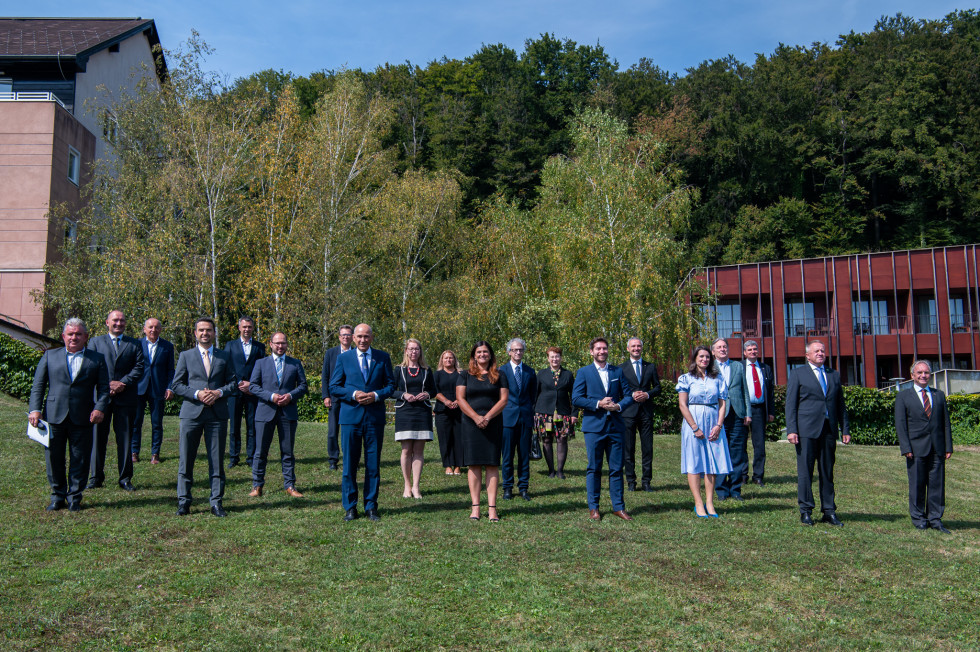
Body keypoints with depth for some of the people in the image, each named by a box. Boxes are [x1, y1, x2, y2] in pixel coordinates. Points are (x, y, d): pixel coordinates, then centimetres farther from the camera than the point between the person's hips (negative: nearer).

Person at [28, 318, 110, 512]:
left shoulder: (97, 359, 9)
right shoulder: (50, 356, 12)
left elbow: (103, 387, 5)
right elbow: (38, 386, 8)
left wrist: (100, 408, -10)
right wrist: (35, 409, -3)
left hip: (82, 418, -1)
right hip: (54, 416, 1)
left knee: (80, 460, 3)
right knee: (54, 459, 8)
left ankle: (74, 498, 17)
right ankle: (58, 497, 23)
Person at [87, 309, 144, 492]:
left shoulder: (135, 344, 12)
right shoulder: (95, 342, 11)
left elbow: (139, 368, 2)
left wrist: (122, 383, -12)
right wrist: (108, 384, -11)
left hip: (126, 397, 0)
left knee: (125, 438, 3)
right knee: (98, 437, 3)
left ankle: (125, 478, 9)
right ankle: (96, 477, 13)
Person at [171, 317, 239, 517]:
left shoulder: (224, 356, 12)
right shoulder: (186, 356, 9)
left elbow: (233, 383, 11)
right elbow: (176, 385, 5)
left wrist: (219, 392, -8)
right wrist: (197, 394, -11)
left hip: (217, 414, 1)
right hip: (191, 412, 0)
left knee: (217, 460, 3)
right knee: (186, 460, 1)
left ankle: (216, 502, 10)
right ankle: (183, 501, 10)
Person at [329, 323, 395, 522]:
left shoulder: (383, 358, 8)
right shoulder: (343, 358, 7)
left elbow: (391, 385, 9)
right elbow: (334, 387, 5)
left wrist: (376, 395, -10)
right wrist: (353, 394, -11)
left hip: (375, 417, 1)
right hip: (351, 416, 0)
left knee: (373, 464, 5)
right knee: (349, 463, 2)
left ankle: (371, 506, 15)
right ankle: (350, 507, 12)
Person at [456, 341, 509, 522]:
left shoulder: (499, 376, 10)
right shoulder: (465, 375, 9)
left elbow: (503, 399, 2)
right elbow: (460, 398, 0)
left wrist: (487, 417, -11)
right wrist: (476, 417, -12)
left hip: (493, 424, 0)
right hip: (470, 424, 0)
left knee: (492, 465, -2)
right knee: (473, 465, -1)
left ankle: (492, 508, 0)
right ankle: (475, 507, 2)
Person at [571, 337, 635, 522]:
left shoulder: (617, 371, 12)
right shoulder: (583, 372, 4)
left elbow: (628, 396, 11)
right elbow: (576, 399, -3)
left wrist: (618, 406, -10)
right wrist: (598, 404, -14)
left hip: (615, 426, 2)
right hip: (594, 426, -2)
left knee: (617, 468, 5)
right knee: (594, 468, 2)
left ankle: (618, 507, 14)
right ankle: (593, 508, 11)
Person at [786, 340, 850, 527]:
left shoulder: (834, 375, 16)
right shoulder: (797, 374, 4)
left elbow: (840, 404, 17)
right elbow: (790, 404, 0)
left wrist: (845, 430, 10)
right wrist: (791, 430, -8)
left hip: (829, 430, 4)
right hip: (806, 430, -4)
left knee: (828, 472, 8)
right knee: (805, 471, -1)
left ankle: (829, 511, 15)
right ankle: (806, 511, 7)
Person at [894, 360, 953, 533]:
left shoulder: (939, 395, 14)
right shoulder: (903, 396, 4)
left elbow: (946, 423, 12)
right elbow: (900, 424, -1)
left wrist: (948, 447, 5)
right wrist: (906, 448, -9)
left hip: (937, 448, 3)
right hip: (916, 448, -3)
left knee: (937, 484, 4)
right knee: (917, 485, 2)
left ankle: (935, 519, 13)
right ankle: (919, 519, 12)